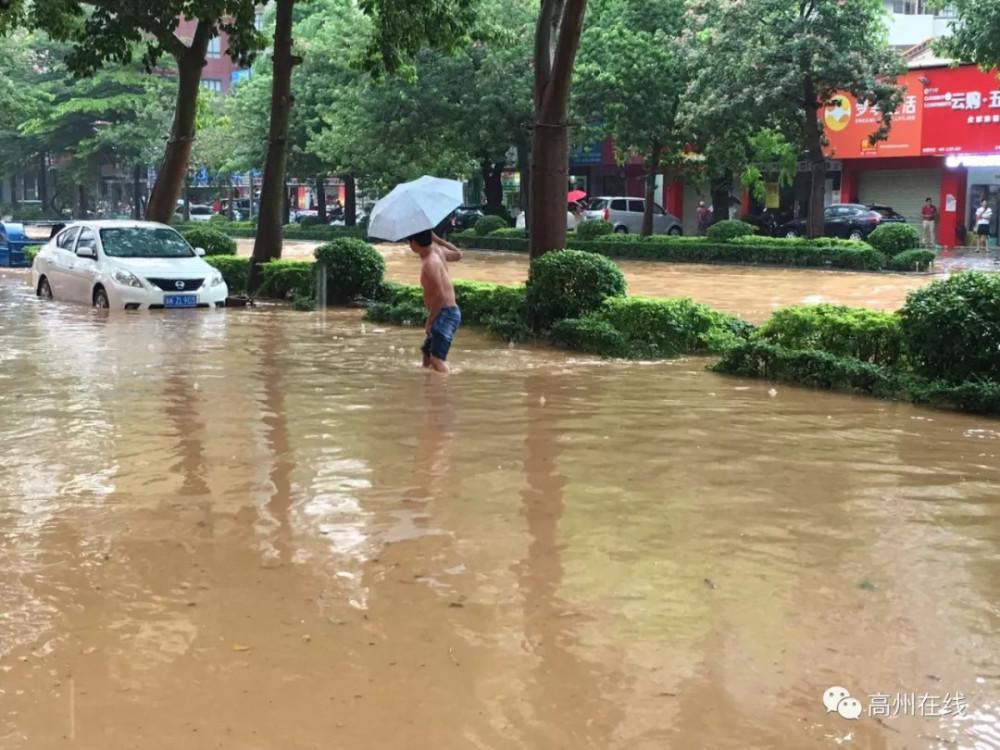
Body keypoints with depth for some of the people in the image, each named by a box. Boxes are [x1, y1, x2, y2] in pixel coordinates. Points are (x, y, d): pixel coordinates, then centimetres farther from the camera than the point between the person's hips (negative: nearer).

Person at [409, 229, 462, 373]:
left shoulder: (429, 263, -20)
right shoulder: (438, 250, 6)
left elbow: (440, 295, -24)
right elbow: (458, 254, 28)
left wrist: (429, 321, -16)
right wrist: (436, 238, 23)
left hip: (445, 314, -10)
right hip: (446, 313, 10)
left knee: (437, 359, -19)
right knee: (427, 352, 21)